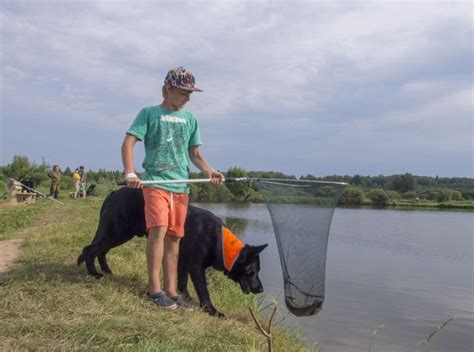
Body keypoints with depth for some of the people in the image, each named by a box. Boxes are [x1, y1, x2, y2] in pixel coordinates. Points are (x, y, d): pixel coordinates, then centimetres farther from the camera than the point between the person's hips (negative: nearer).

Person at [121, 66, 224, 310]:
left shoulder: (190, 119, 16)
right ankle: (154, 288, -8)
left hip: (181, 185, 5)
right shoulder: (149, 113, 4)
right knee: (158, 229, -19)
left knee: (174, 237, 5)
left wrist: (209, 171, -1)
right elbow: (128, 143, -3)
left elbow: (195, 153, 18)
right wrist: (130, 172, -19)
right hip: (155, 182, -4)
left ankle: (170, 291, 11)